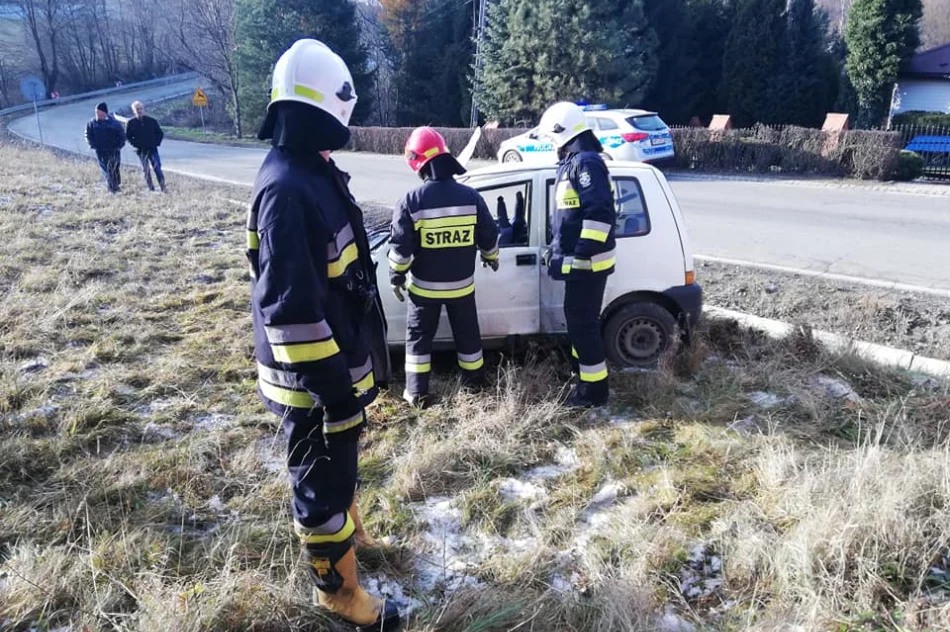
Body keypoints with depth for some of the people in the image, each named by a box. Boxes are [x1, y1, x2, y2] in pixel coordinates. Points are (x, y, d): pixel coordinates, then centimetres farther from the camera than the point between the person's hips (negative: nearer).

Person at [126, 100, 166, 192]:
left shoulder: (152, 121, 1)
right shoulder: (131, 124, 0)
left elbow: (160, 133, 8)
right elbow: (128, 137, 8)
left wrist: (156, 143, -2)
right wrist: (135, 144, -4)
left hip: (153, 149, 0)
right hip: (141, 151, 1)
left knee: (157, 168, -7)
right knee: (146, 171, 4)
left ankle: (163, 188, -5)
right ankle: (151, 189, 9)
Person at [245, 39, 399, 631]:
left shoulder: (314, 170, 7)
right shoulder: (288, 188, -26)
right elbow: (290, 308, -29)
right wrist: (333, 387, -24)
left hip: (336, 359, 10)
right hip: (313, 376, -10)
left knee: (340, 464, 28)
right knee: (323, 478, 9)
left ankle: (345, 529, 52)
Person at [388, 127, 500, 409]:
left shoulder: (412, 200, -14)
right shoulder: (471, 196, -6)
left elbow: (400, 246, -12)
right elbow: (489, 236, 3)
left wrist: (396, 276, 3)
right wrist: (491, 258, 23)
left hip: (425, 286, -2)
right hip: (462, 285, 3)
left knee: (418, 337, 12)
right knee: (467, 334, 18)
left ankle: (417, 393, 15)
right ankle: (475, 383, 32)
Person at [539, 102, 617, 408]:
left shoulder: (586, 162, -17)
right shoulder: (573, 163, 16)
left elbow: (600, 214, -26)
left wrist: (582, 255, -26)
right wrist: (557, 248, 28)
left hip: (586, 263, -10)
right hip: (577, 260, 10)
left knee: (582, 322, -4)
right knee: (577, 318, 21)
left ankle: (594, 388, 5)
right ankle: (581, 369, 38)